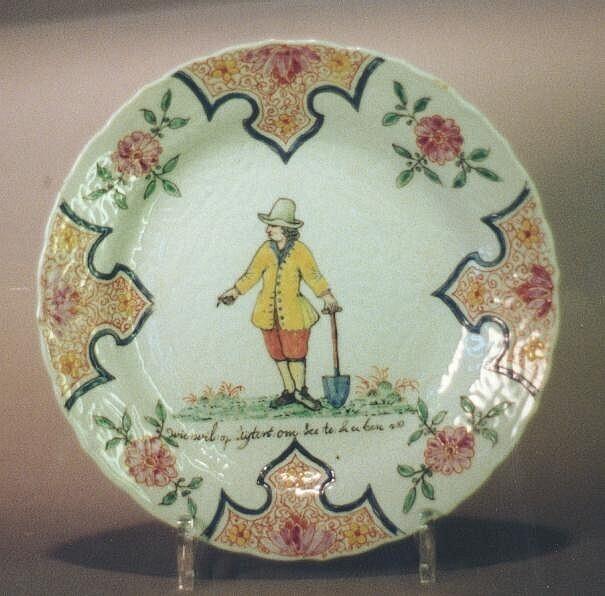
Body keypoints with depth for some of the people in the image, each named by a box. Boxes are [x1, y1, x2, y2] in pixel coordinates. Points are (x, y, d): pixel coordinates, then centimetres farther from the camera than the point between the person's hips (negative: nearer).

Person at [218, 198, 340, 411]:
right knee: (278, 354, 11)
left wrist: (328, 297, -18)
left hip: (292, 312, -4)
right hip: (269, 312, 4)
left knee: (295, 353, 1)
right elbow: (251, 275, 10)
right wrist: (234, 292, 7)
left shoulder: (300, 251, -9)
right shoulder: (266, 250, 2)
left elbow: (314, 276, -7)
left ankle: (300, 390, 19)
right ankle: (289, 391, 25)